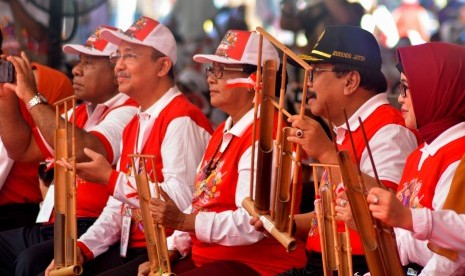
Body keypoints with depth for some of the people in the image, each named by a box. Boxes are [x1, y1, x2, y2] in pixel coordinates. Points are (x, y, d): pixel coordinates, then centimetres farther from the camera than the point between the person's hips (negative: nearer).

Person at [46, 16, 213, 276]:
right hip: (129, 249, 9)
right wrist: (83, 247, 2)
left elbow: (181, 200, -23)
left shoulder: (182, 119, -12)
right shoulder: (135, 124, 18)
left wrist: (110, 177, -17)